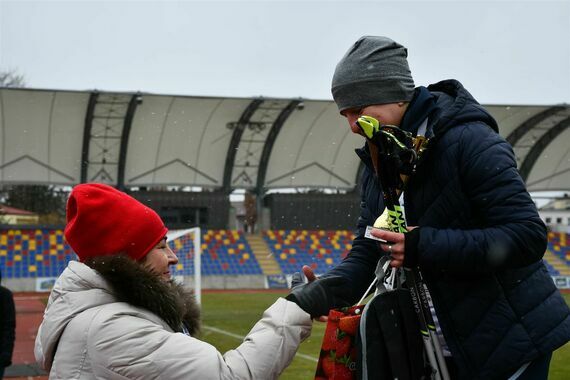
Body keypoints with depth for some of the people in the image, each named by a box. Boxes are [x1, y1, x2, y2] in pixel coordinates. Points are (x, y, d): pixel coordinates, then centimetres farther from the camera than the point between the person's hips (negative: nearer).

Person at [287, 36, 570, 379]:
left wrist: (424, 246, -28)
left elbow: (528, 236, -24)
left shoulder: (469, 141, -19)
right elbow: (366, 257, 5)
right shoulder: (378, 167, 6)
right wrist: (311, 298, -14)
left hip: (510, 340, -7)